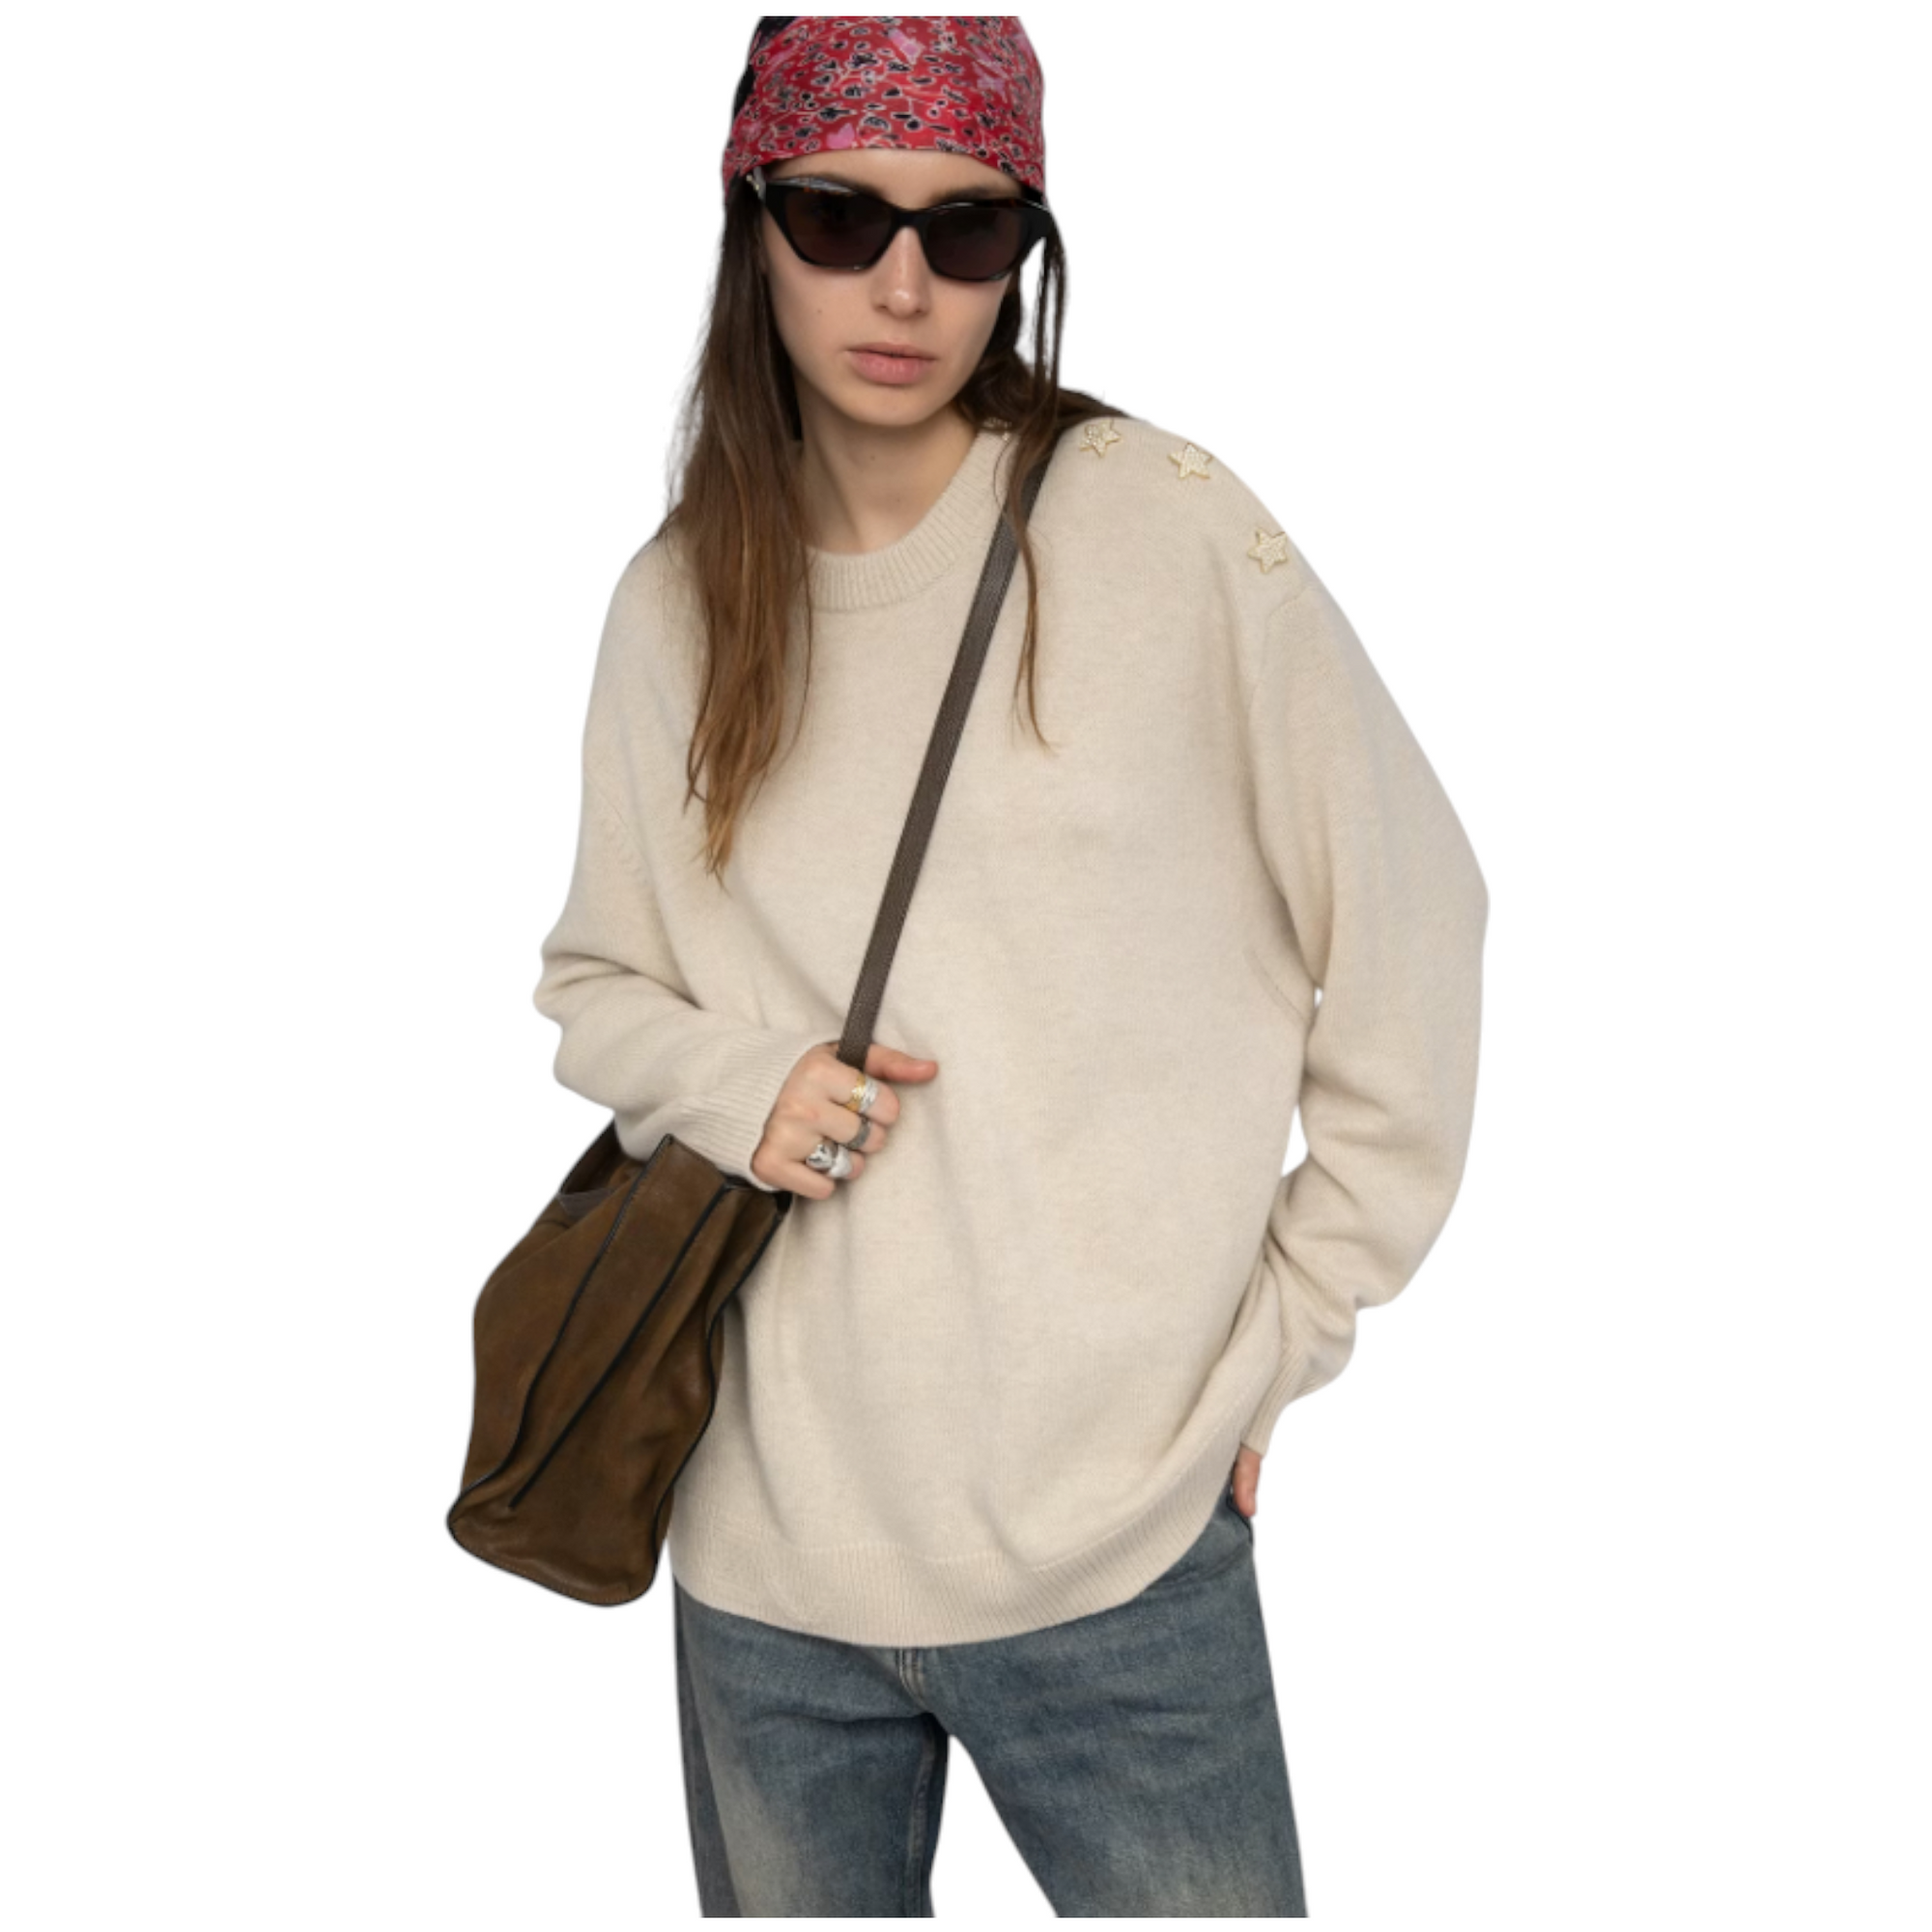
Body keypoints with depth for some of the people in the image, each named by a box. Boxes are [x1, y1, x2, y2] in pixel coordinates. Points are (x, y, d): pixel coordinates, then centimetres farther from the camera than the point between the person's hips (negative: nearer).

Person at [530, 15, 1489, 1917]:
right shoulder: (674, 604, 4)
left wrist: (1277, 1343, -1)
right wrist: (731, 1082, -7)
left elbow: (1407, 932, -2)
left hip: (1113, 1545, -3)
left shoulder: (1167, 527, -7)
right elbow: (592, 981, 15)